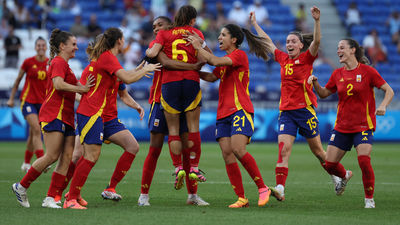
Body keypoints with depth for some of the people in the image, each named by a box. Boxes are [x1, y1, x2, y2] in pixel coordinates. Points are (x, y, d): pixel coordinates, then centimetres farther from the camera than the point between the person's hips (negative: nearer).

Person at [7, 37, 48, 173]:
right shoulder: (28, 62, -5)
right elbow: (18, 80, 6)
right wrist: (11, 98, 8)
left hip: (43, 102, 3)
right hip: (28, 100, -3)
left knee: (33, 134, 9)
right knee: (36, 130, -19)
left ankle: (26, 163, 24)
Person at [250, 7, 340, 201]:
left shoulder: (306, 58, -1)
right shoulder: (283, 59, 11)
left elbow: (316, 41, -19)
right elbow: (267, 41, 22)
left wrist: (316, 20, -33)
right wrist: (254, 23, 28)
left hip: (305, 109, -3)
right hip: (286, 111, 3)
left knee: (316, 149, 9)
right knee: (283, 149, -13)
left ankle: (336, 176, 32)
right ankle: (280, 188, -24)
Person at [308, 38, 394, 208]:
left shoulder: (367, 71, -7)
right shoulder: (337, 74, 7)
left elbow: (389, 91, -4)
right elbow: (324, 94, 18)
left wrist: (383, 106, -22)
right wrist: (315, 82, -1)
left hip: (363, 125, -5)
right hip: (342, 127, 5)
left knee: (364, 160, -23)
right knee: (329, 164, 1)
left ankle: (369, 199, -4)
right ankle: (345, 176, 37)